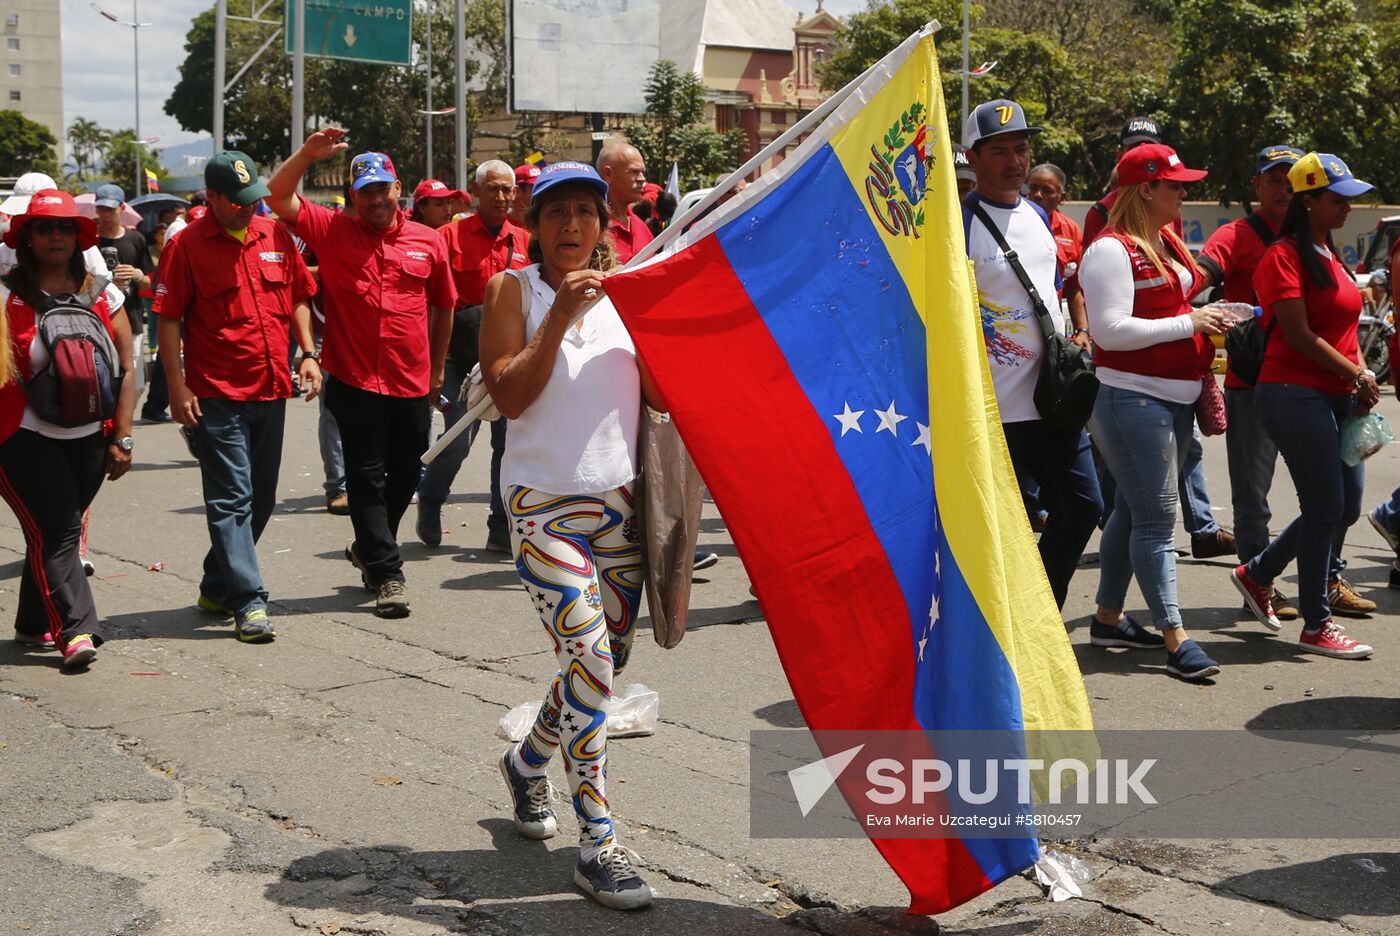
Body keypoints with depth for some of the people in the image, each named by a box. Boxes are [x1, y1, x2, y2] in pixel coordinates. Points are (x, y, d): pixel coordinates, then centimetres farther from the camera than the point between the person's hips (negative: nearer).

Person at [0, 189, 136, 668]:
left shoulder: (98, 293, 5)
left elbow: (125, 369, 5)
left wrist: (121, 438, 1)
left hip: (89, 437, 4)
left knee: (56, 531, 11)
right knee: (54, 532, -11)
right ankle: (75, 630, -13)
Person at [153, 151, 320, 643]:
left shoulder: (276, 236, 8)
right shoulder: (188, 246, -5)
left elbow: (298, 298, 17)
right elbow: (169, 319, -5)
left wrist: (307, 354, 5)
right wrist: (177, 386, -11)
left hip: (271, 389, 6)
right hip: (217, 394, -6)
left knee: (260, 500, 13)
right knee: (232, 499, -6)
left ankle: (217, 587, 28)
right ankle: (248, 602, -5)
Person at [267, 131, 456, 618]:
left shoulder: (428, 240, 6)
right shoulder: (334, 231, 1)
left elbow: (443, 306, 15)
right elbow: (278, 198, -6)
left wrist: (437, 368, 18)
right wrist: (309, 153, -18)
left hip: (412, 383, 3)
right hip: (356, 381, -2)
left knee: (405, 476, 14)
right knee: (366, 479, 0)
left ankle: (369, 549, 37)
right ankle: (387, 573, 8)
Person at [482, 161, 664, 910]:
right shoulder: (514, 290, 0)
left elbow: (661, 396, 3)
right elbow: (509, 395, -12)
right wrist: (560, 315, -17)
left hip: (619, 500, 5)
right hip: (545, 503, -5)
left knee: (608, 662, 12)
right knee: (589, 657, -16)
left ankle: (528, 762, 40)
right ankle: (597, 842, -8)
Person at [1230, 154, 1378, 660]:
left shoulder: (1330, 255, 17)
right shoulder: (1285, 256, -10)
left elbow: (1343, 325, 19)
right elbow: (1299, 335, -16)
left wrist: (1363, 378, 4)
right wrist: (1356, 375, -11)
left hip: (1337, 397, 9)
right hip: (1296, 394, -9)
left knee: (1346, 506, 11)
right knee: (1326, 507, -5)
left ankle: (1257, 573, 27)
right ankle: (1316, 625, 7)